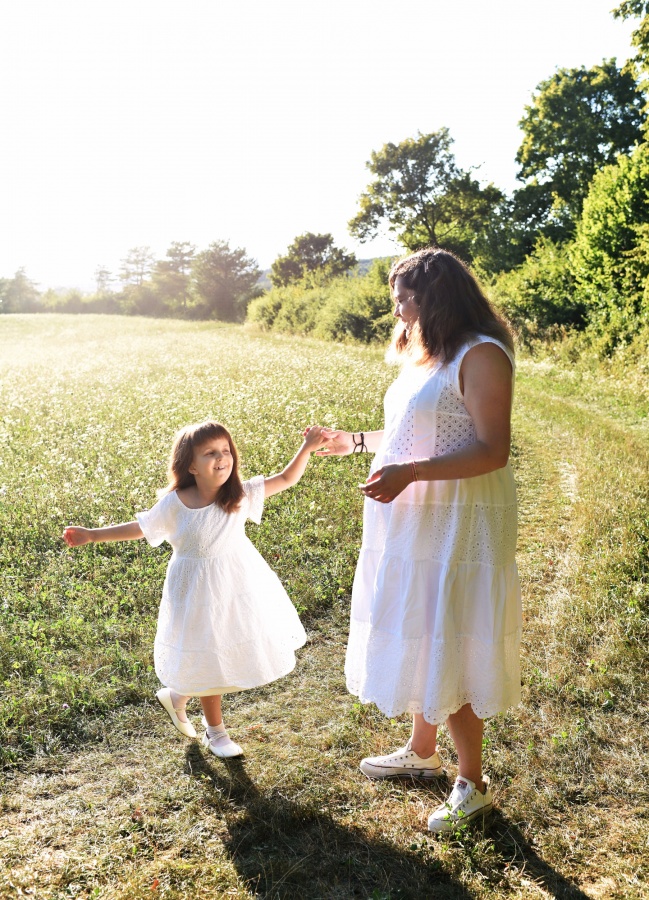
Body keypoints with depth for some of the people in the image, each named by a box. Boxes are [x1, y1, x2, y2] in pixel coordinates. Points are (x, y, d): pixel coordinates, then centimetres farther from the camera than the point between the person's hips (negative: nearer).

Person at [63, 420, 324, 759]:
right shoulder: (175, 504, -16)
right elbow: (139, 527, -3)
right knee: (208, 659, 13)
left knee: (235, 651, 16)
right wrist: (92, 534, -3)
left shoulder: (242, 494, -13)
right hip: (197, 590, -3)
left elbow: (286, 479, -11)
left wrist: (307, 448, -22)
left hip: (238, 586, 3)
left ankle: (178, 695, 44)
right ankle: (215, 732, 38)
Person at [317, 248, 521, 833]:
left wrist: (409, 472, -31)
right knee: (418, 638, 19)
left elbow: (491, 450, -23)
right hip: (413, 522, 9)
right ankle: (422, 752, 38)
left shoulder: (480, 355, -16)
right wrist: (355, 442, 24)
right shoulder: (425, 357, 13)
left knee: (446, 652, 0)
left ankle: (473, 784, 20)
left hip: (455, 526, -9)